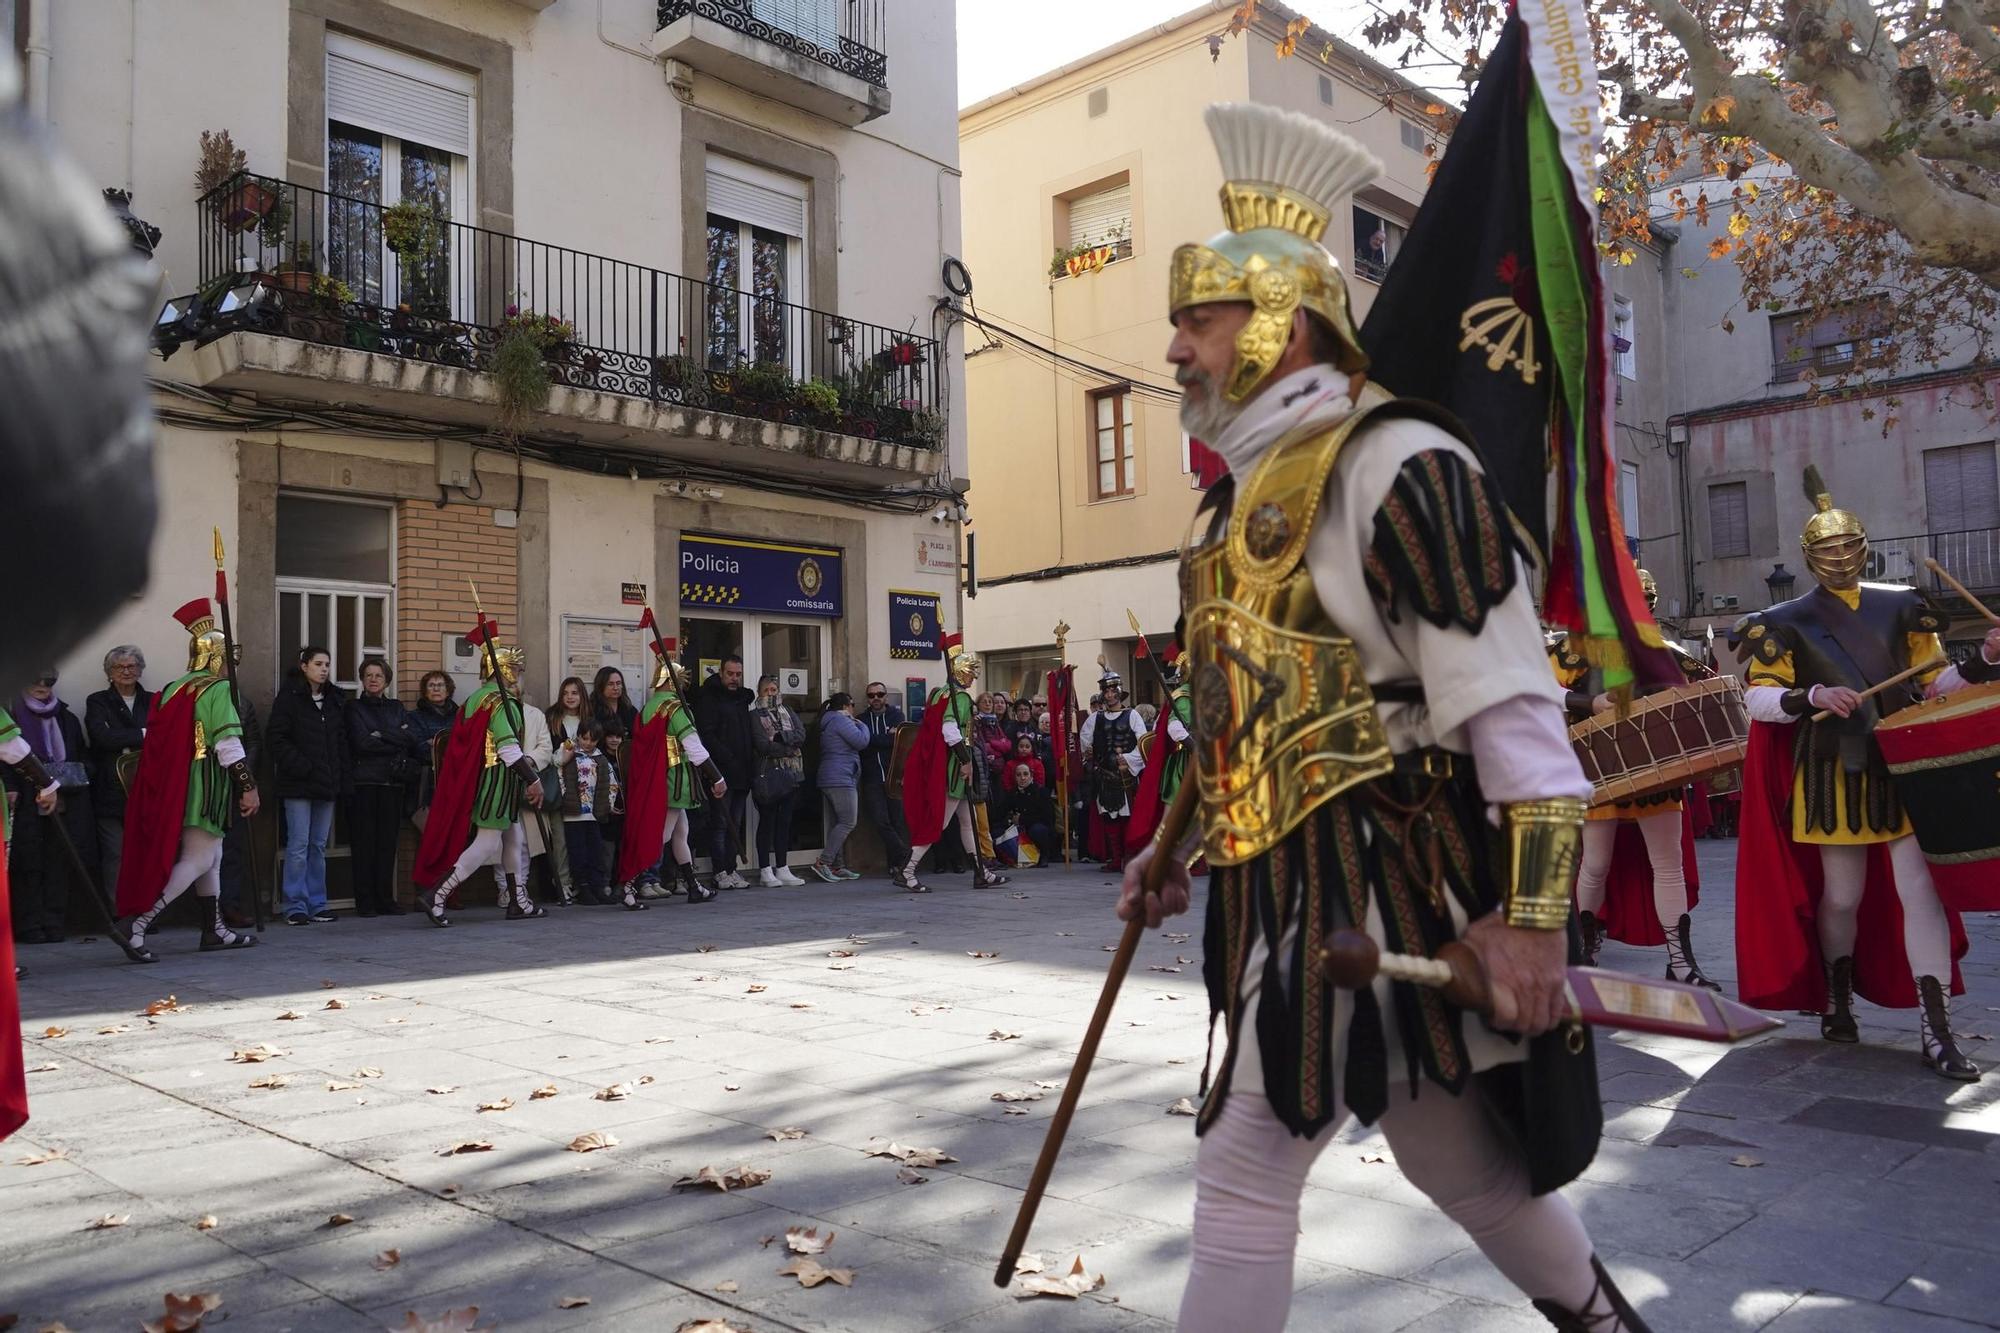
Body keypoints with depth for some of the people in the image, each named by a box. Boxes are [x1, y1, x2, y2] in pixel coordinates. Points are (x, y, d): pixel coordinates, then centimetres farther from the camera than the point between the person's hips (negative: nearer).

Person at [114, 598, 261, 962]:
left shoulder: (173, 690, 13)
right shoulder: (218, 690, -11)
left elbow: (155, 739, 16)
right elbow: (228, 744, -18)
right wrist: (249, 786, -14)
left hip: (175, 787, 9)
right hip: (205, 786, -9)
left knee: (212, 858, 17)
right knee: (198, 860, -6)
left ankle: (215, 930, 23)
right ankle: (135, 925, -15)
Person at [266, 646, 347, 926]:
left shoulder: (335, 700, 13)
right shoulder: (289, 698, -3)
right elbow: (276, 737, -8)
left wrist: (344, 777, 6)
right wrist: (300, 766, -16)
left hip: (326, 784, 5)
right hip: (298, 784, -5)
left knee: (319, 846, 9)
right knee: (299, 845, -4)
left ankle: (317, 905, 14)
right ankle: (296, 907, 2)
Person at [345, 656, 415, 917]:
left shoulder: (396, 707, 17)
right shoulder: (354, 707, 6)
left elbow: (413, 739, 3)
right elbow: (362, 743, -9)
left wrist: (382, 735, -9)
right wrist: (398, 741, -5)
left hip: (393, 783, 3)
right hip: (364, 782, -3)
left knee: (388, 842, 2)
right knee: (364, 842, -3)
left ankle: (385, 899, 7)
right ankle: (365, 902, 1)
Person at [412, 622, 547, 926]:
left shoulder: (475, 699, 14)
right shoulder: (501, 701, -14)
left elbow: (464, 744, 17)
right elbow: (508, 747, -22)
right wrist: (533, 780, -19)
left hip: (479, 776, 10)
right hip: (498, 779, -10)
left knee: (514, 839, 15)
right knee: (487, 843, -7)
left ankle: (519, 902, 19)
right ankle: (437, 895, -10)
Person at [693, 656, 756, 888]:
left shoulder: (743, 699, 19)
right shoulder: (709, 699, -3)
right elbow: (706, 736, -13)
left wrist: (751, 764, 9)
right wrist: (728, 760, -19)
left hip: (742, 773, 7)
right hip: (722, 773, -7)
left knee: (735, 824, 9)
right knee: (720, 823, -3)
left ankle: (731, 869, 14)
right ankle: (721, 873, 0)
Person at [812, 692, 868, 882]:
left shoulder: (829, 722, 22)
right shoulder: (841, 720, -10)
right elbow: (861, 741, -15)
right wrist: (861, 725, 3)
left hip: (828, 780, 11)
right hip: (840, 779, -11)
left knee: (837, 823, 10)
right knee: (848, 822, -12)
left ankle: (838, 866, 9)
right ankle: (823, 862, -18)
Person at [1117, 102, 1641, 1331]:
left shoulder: (1397, 464, -12)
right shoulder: (1248, 491, 16)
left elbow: (1510, 704, -17)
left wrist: (1535, 909, -21)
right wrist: (1174, 845, 21)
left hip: (1370, 881, -9)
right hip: (1282, 883, 9)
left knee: (1246, 1172, -3)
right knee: (1457, 1155, 20)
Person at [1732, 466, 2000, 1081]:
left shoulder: (1899, 608, 9)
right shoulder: (1786, 624, 1)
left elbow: (1937, 680, 11)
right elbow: (1757, 698, -6)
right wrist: (1812, 697, -23)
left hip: (1905, 766, 2)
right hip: (1834, 776, -2)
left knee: (1921, 888, -4)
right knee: (1842, 895, 8)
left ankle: (1936, 1030, -1)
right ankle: (1837, 997, 30)